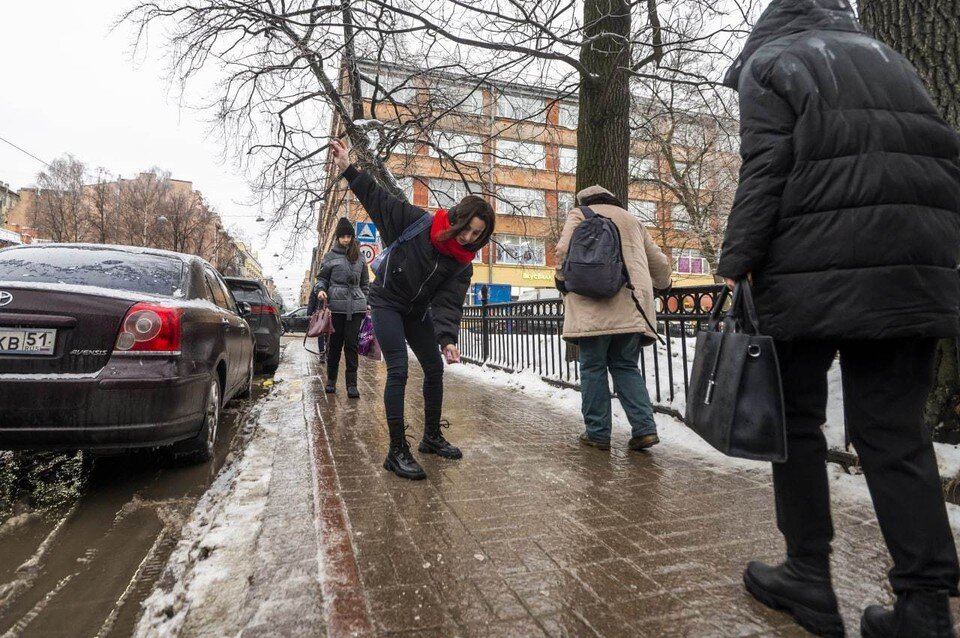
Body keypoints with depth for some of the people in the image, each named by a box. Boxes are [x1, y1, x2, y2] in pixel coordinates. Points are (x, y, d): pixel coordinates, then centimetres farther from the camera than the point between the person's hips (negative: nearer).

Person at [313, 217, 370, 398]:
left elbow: (365, 283, 19)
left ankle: (352, 384, -1)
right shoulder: (330, 256, 6)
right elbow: (322, 277, 9)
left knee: (351, 345, -3)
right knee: (335, 344, 6)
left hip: (356, 307, 1)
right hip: (336, 306, -1)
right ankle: (331, 380, 21)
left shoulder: (359, 257, 13)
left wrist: (365, 301, 14)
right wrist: (320, 289, -12)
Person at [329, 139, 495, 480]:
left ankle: (432, 437, 26)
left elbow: (449, 305, -19)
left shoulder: (462, 265, -11)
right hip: (387, 302, -6)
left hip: (418, 311, 6)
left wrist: (448, 339, -36)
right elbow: (379, 199, -13)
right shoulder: (417, 223, -20)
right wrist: (348, 169, -19)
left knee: (435, 370, 8)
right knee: (398, 371, -15)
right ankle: (397, 451, -10)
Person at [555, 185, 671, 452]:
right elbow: (660, 263, 28)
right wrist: (662, 284, 48)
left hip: (593, 304, -4)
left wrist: (562, 279, 12)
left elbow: (563, 250, -5)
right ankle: (644, 427, 1)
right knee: (626, 367, 13)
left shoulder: (579, 214, 13)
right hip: (632, 307, 4)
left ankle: (597, 432, 6)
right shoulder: (632, 221, 27)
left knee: (593, 367, 5)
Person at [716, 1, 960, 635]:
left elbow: (763, 178, -9)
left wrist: (733, 269, -11)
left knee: (796, 422, 6)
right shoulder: (889, 56, 26)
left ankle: (810, 577, 12)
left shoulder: (768, 63, 8)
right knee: (895, 433, 6)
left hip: (814, 275, -5)